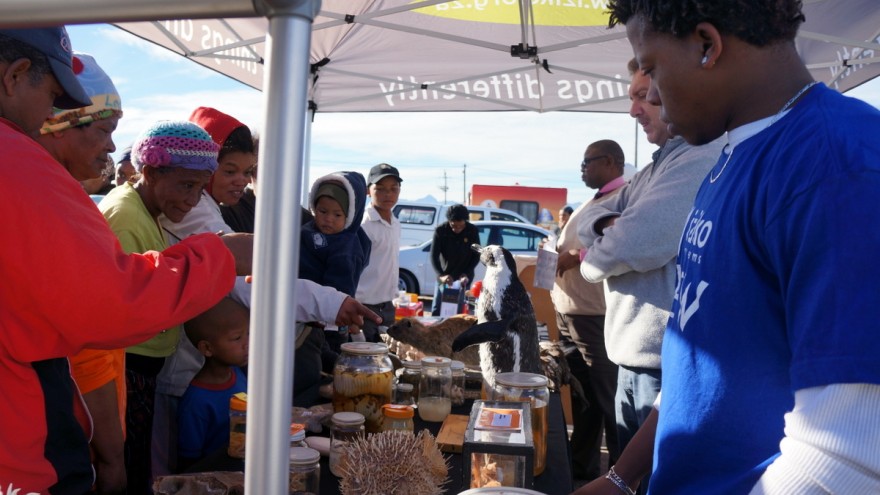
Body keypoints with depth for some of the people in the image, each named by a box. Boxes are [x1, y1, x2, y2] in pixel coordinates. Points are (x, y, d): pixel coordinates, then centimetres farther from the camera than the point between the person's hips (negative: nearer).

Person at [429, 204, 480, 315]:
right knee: (436, 310, 4)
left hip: (463, 278, 0)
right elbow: (434, 256, -12)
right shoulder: (440, 231, -12)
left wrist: (467, 274, -15)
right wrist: (441, 275, -27)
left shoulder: (472, 231, -9)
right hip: (444, 277, 0)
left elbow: (476, 255, -2)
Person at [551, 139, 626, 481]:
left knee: (606, 397, 0)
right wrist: (555, 254, 7)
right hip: (568, 313, 9)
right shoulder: (591, 203, 19)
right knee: (581, 394, 16)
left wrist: (575, 257, -19)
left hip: (597, 316, -9)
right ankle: (581, 465, 28)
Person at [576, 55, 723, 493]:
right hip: (636, 357, 10)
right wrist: (609, 223, -9)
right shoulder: (661, 165, 16)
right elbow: (591, 216, 15)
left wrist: (592, 260, -5)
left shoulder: (704, 159, -19)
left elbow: (634, 244, -27)